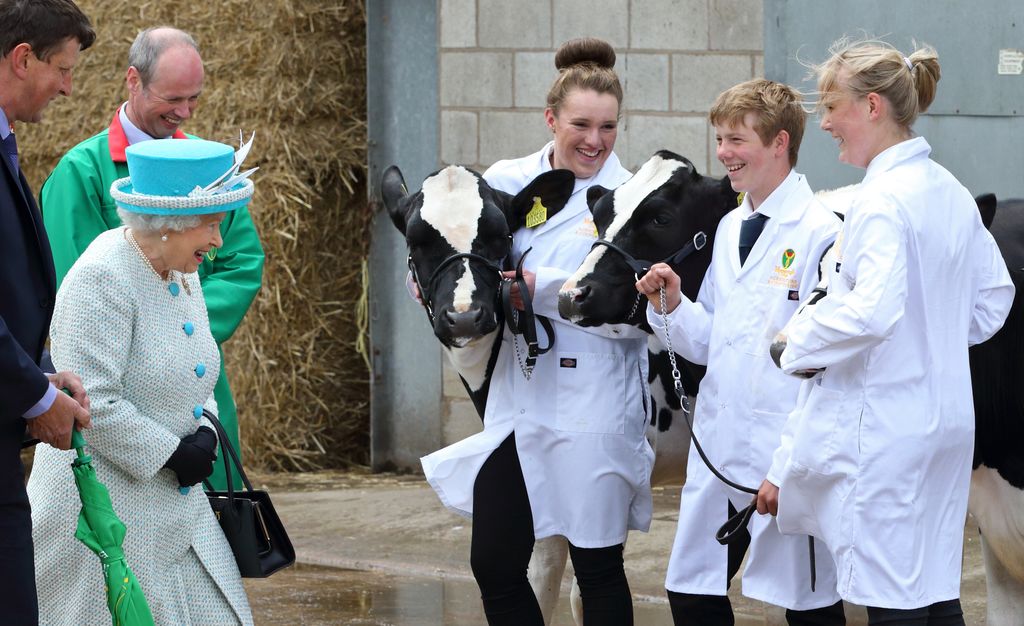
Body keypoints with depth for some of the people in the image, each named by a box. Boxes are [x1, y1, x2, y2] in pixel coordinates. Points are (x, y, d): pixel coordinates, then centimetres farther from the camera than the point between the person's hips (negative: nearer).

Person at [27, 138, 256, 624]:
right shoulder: (101, 280, -19)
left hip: (178, 505, 9)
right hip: (102, 513, -9)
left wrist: (204, 433, 1)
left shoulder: (182, 273, 11)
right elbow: (92, 403, -24)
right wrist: (171, 454, -17)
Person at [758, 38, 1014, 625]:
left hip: (884, 422, -9)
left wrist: (800, 344, -13)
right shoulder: (952, 192, 11)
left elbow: (871, 311, -28)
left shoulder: (883, 199, -17)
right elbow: (994, 296, 20)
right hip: (948, 417, 9)